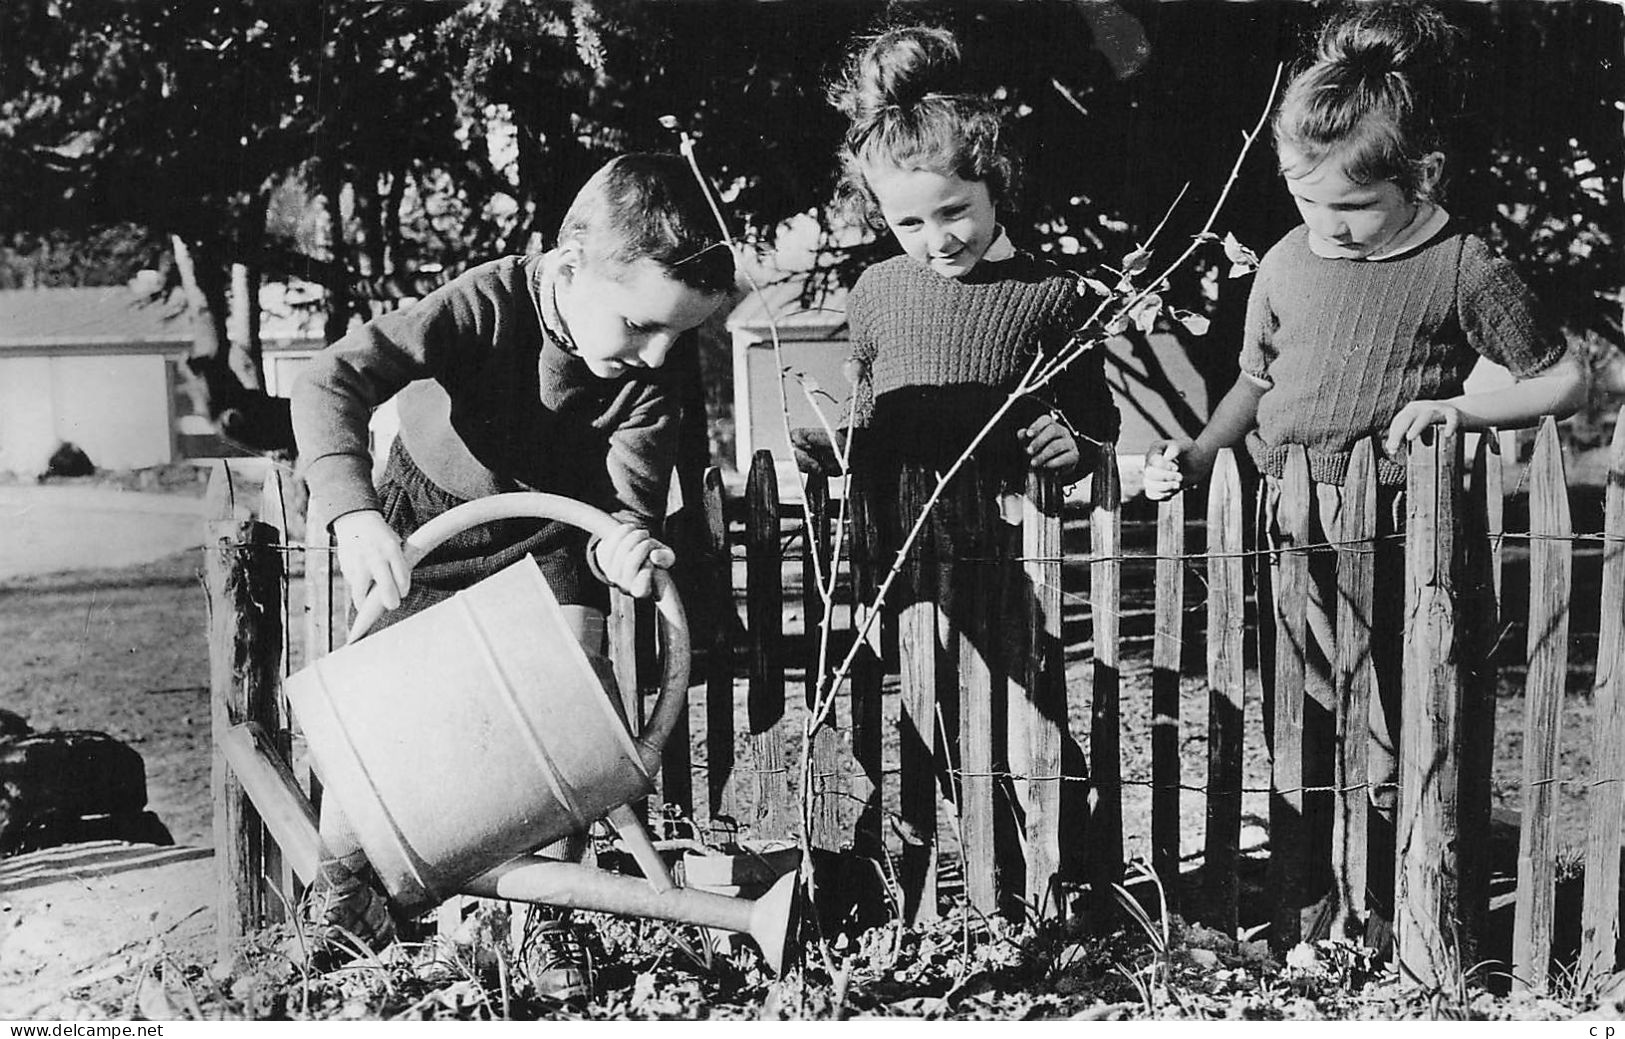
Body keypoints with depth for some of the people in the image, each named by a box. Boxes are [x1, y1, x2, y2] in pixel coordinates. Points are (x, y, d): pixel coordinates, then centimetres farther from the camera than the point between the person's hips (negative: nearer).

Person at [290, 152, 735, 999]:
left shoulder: (653, 373, -24)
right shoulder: (484, 306, -35)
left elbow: (631, 498, -25)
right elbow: (333, 381, -41)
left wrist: (621, 544, -51)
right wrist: (352, 510, -56)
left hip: (557, 526, 2)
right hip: (432, 506, -2)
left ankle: (548, 912, 4)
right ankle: (339, 880, 17)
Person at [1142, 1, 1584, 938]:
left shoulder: (1463, 270, -6)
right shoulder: (1287, 263, 7)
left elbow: (1567, 383, 1)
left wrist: (1462, 406, -14)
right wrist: (1199, 454, 4)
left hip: (1397, 537, -4)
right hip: (1289, 534, 4)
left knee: (1397, 743, 0)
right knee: (1302, 731, 11)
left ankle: (1396, 913, 13)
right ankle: (1308, 887, 24)